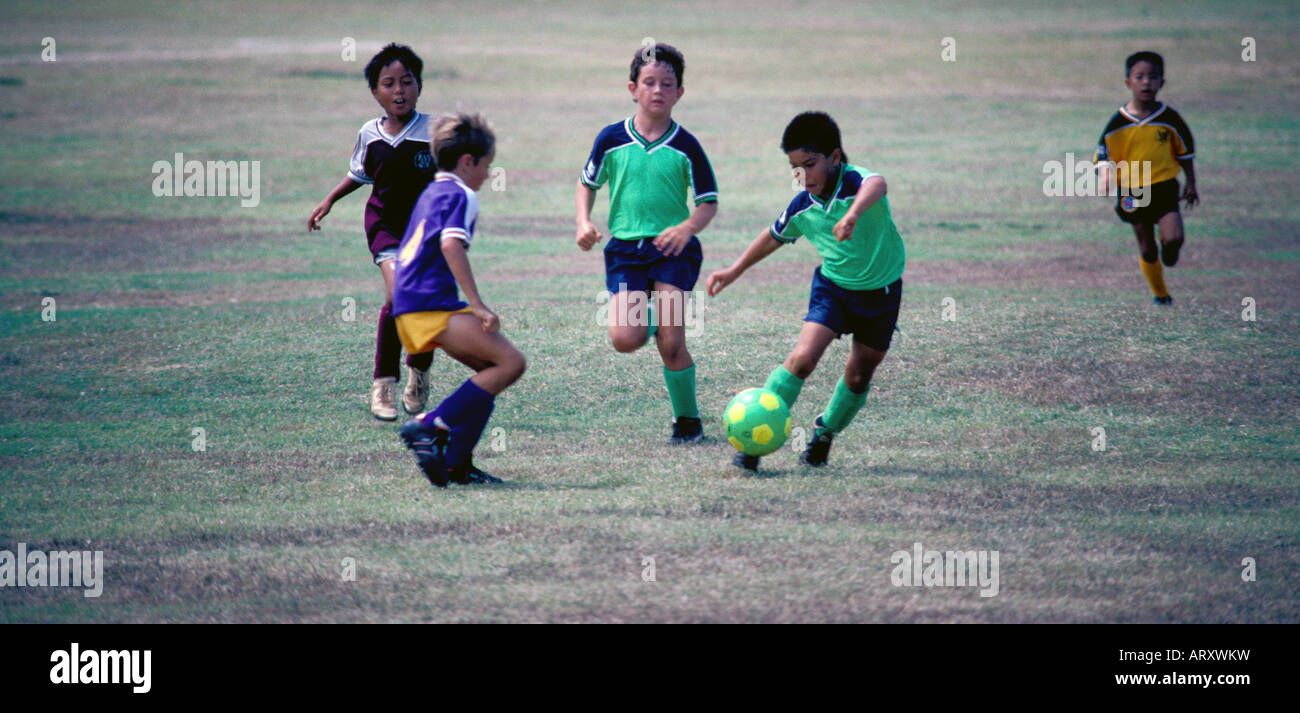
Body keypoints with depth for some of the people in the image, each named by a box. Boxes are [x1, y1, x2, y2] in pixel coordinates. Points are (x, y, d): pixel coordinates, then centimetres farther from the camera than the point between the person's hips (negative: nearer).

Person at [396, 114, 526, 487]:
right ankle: (430, 426, -19)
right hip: (432, 306, -10)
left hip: (410, 304, 10)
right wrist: (477, 305, -23)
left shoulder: (431, 193, 25)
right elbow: (451, 245, -22)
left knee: (490, 370, 13)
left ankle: (456, 463, 10)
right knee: (510, 362, -15)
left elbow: (410, 252, 32)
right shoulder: (460, 195, -5)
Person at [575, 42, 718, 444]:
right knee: (624, 340, -15)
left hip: (673, 248, -2)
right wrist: (584, 222, -1)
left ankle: (687, 420, 6)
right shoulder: (612, 139, 2)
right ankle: (652, 318, 22)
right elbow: (587, 183, 16)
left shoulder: (685, 147, -2)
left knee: (671, 344, -13)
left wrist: (687, 228, -18)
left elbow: (709, 202, 3)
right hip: (625, 246, 2)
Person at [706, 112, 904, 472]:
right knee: (803, 357, -17)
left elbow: (877, 185, -52)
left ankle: (825, 432, 35)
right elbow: (775, 237, 12)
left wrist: (853, 214, -72)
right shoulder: (803, 207, -8)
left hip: (881, 290, -2)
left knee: (859, 376, 8)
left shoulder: (856, 182, -25)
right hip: (833, 285, 2)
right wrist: (735, 270, 17)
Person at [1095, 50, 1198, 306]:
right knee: (1147, 249, 7)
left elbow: (1185, 151, 8)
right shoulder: (1119, 123, -6)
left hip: (1165, 187, 0)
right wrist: (1106, 175, -21)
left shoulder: (1169, 119, -4)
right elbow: (1104, 153, -1)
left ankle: (1169, 253, 17)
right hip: (1133, 192, 0)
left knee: (1174, 237, -20)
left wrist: (1191, 184, 9)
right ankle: (1160, 294, 26)